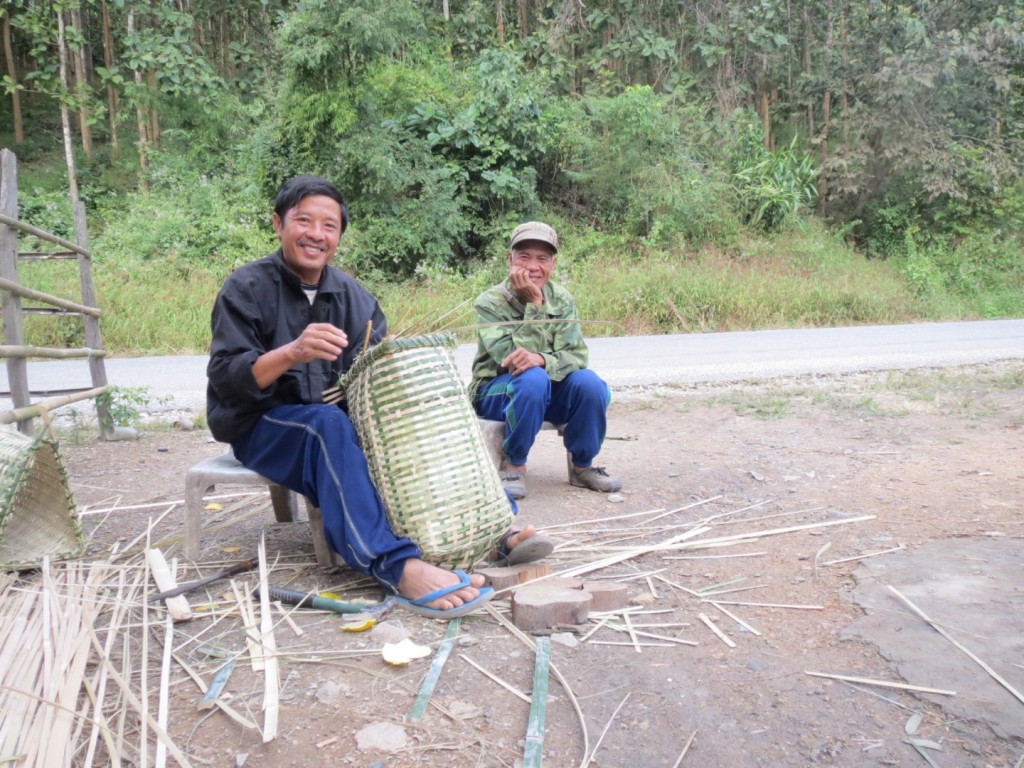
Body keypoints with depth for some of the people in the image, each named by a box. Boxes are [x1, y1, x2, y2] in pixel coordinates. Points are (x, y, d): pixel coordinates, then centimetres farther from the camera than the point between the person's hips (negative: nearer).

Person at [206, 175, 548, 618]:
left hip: (334, 419, 5)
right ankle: (397, 565, -49)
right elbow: (225, 379, -16)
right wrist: (291, 353, -34)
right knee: (329, 425, -36)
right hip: (260, 425, -5)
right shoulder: (246, 289, -6)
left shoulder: (353, 295, 8)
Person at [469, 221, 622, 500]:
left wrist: (542, 360, -35)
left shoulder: (562, 300, -3)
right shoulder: (490, 302, -15)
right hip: (496, 392, -4)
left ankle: (582, 466, -3)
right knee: (533, 378, -36)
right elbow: (513, 358, -27)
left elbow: (576, 356, -15)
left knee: (589, 383, -25)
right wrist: (534, 305, -30)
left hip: (549, 393, 4)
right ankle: (514, 466, -16)